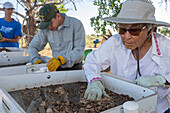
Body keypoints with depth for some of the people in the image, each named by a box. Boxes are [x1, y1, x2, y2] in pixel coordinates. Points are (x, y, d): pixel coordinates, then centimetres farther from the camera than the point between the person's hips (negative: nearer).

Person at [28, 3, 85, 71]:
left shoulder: (76, 24, -9)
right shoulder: (45, 29, 1)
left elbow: (79, 50, -14)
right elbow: (32, 47, 10)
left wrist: (61, 60, -26)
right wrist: (36, 60, -9)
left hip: (75, 68, -3)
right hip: (58, 69, 3)